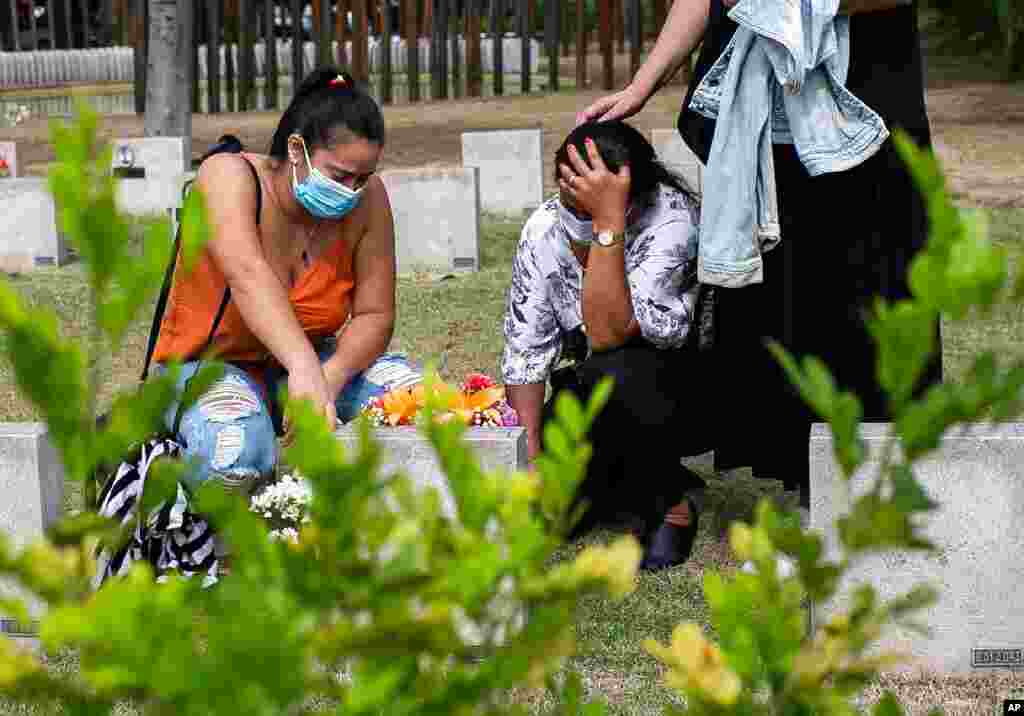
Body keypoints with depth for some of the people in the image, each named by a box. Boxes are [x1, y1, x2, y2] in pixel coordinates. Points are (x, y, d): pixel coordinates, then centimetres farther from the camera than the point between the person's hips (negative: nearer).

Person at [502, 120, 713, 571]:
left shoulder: (671, 219, -26)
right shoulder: (544, 229, -10)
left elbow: (607, 334, -35)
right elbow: (526, 348, -7)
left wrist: (608, 222, -41)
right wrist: (531, 455, -13)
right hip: (596, 398, 5)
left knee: (610, 373, -36)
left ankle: (672, 501, -9)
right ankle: (628, 481, 16)